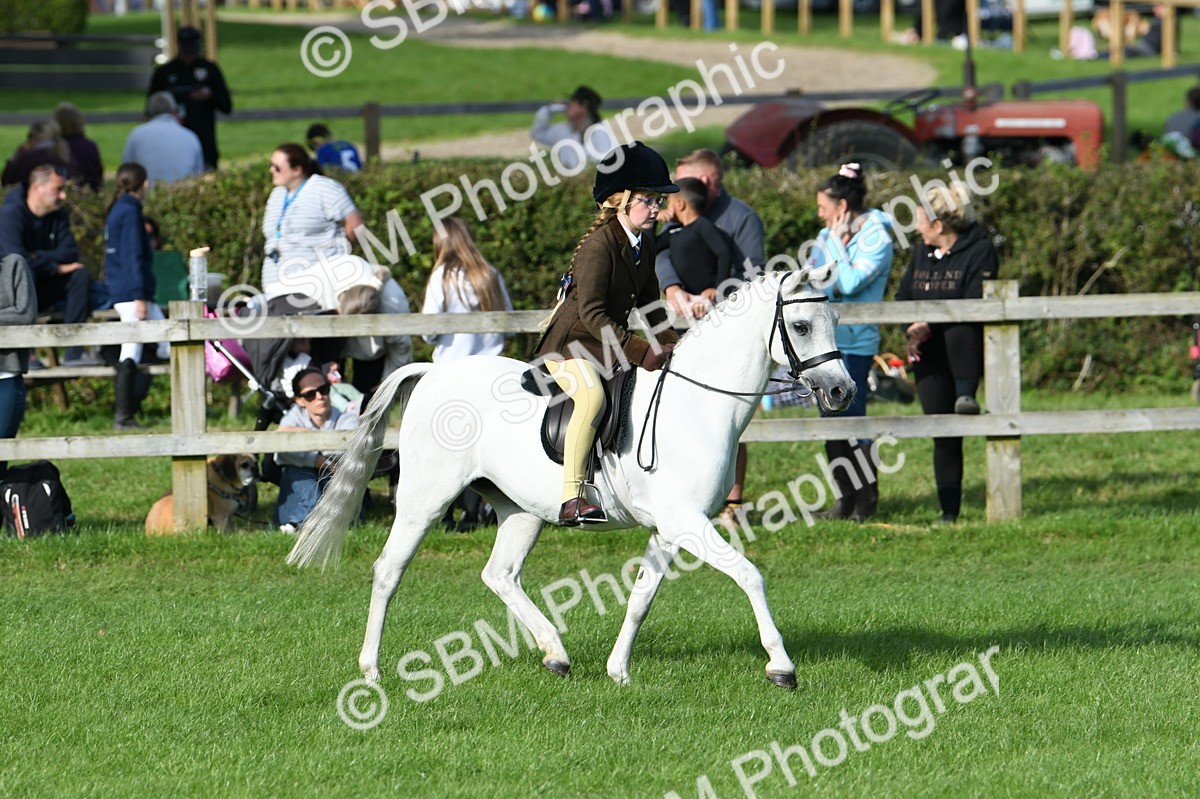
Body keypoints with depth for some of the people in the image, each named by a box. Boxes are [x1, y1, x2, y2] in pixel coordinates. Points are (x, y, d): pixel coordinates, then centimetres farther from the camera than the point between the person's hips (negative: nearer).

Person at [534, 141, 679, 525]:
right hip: (570, 343, -10)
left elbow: (648, 304, 17)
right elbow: (591, 313, -26)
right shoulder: (599, 244, -20)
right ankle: (572, 498, -42)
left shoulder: (645, 245, 7)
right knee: (592, 395, -36)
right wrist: (637, 352, -30)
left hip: (610, 345, 10)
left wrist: (670, 343, 2)